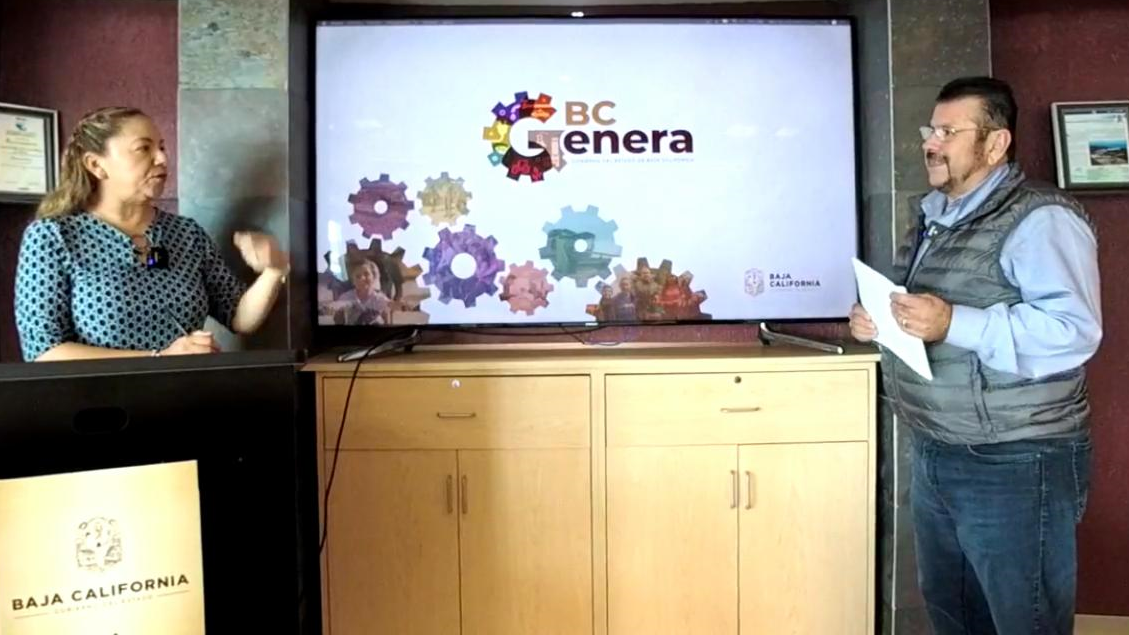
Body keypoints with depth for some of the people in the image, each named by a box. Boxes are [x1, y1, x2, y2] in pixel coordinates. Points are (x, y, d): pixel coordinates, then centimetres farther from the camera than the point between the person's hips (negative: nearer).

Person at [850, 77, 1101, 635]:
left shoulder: (1040, 219, -14)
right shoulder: (931, 219, 14)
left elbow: (1074, 332, -26)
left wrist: (953, 324, -32)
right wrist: (877, 323, 2)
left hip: (1014, 466, -8)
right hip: (935, 459, 9)